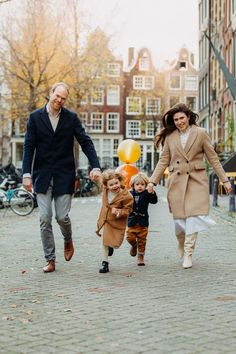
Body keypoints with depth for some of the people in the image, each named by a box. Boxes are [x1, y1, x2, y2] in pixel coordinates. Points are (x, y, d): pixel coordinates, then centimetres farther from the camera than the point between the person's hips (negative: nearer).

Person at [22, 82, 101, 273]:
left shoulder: (71, 118, 2)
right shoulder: (35, 117, 2)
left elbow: (86, 142, -1)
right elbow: (29, 147, 1)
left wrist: (96, 166, -13)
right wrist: (27, 174, -7)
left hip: (64, 176, -1)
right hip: (42, 176, 1)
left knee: (62, 216, -4)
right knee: (45, 220, -1)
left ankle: (68, 241, 30)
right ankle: (50, 260, 8)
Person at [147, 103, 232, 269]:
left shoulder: (201, 133, 1)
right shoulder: (170, 136, 7)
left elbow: (213, 158, 3)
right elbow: (163, 161, 10)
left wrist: (225, 180, 2)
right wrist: (152, 181, 1)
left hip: (197, 180, -2)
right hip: (177, 181, 2)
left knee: (193, 215, -11)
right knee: (179, 218, 2)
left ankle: (188, 254, -6)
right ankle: (182, 246, 28)